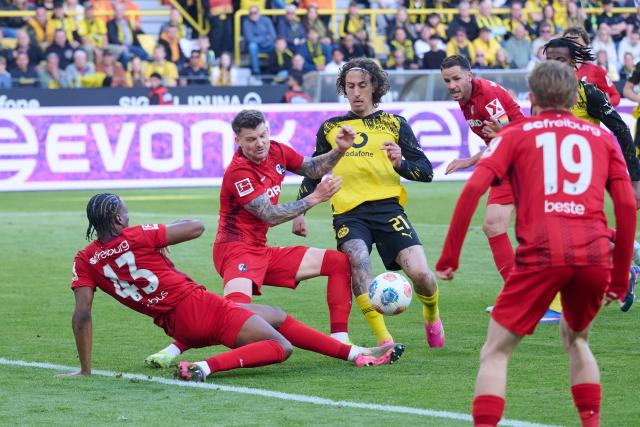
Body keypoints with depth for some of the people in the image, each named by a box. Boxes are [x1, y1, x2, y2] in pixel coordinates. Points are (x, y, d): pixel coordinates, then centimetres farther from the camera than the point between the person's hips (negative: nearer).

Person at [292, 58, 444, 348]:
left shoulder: (394, 124, 12)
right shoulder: (330, 128, 17)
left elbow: (426, 171, 8)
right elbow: (312, 173, 26)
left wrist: (401, 163, -12)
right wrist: (299, 212, 16)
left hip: (387, 208, -1)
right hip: (348, 214, 1)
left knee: (420, 272, -19)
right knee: (357, 259, -33)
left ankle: (432, 316, 19)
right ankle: (384, 340, -30)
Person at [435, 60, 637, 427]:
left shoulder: (515, 134, 15)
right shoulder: (602, 137, 21)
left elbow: (474, 188, 0)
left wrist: (449, 258, 1)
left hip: (541, 255, -3)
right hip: (596, 255, 3)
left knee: (495, 353, 5)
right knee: (576, 339, 30)